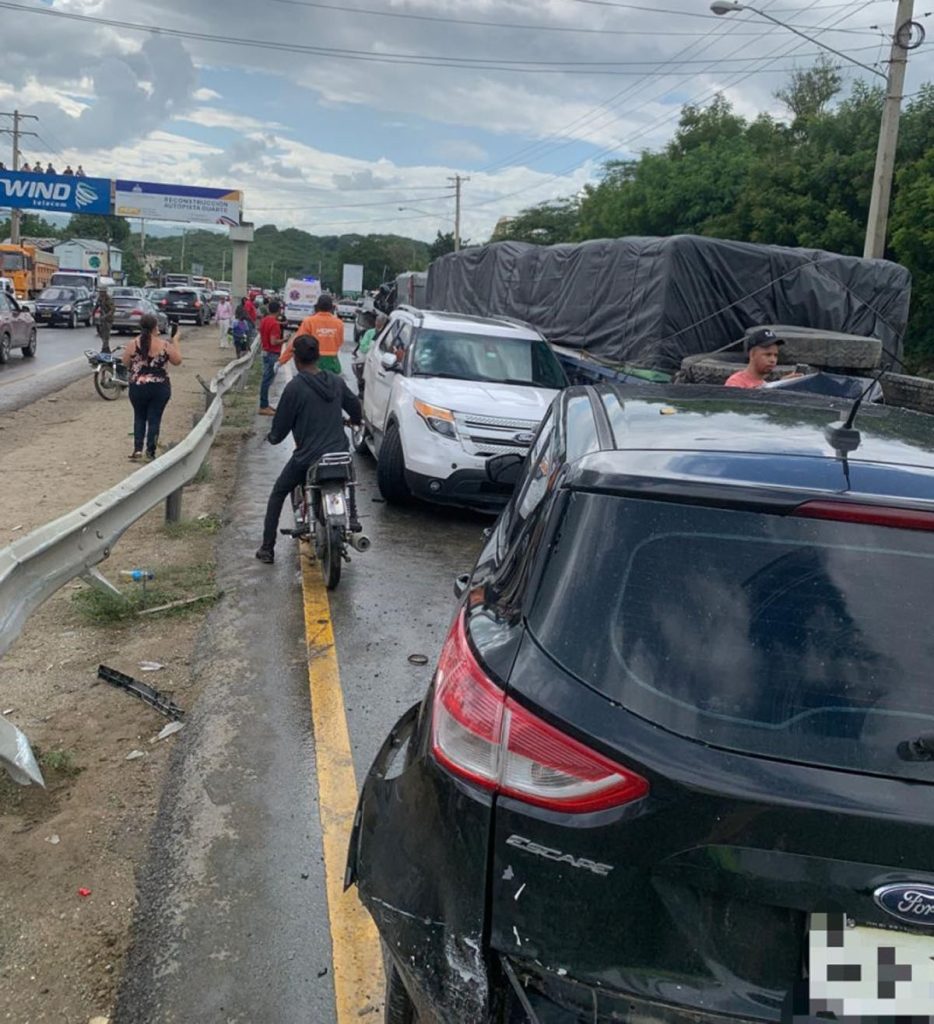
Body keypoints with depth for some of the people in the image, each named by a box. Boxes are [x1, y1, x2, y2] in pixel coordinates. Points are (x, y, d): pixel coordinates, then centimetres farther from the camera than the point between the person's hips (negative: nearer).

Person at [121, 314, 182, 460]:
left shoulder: (133, 344, -6)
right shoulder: (164, 345, -9)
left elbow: (125, 363, 5)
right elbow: (177, 361, 4)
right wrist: (175, 341, 11)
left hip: (137, 387, 1)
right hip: (159, 388, -1)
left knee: (139, 418, 16)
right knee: (154, 419, 8)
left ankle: (137, 449, 7)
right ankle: (150, 452, 8)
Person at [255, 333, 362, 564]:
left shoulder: (295, 387, -13)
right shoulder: (336, 381, 4)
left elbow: (281, 426, -7)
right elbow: (355, 407, 19)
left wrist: (272, 437, 17)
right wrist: (354, 421, 43)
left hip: (308, 456, -4)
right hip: (339, 453, 4)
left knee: (278, 494, 16)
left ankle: (267, 548, 14)